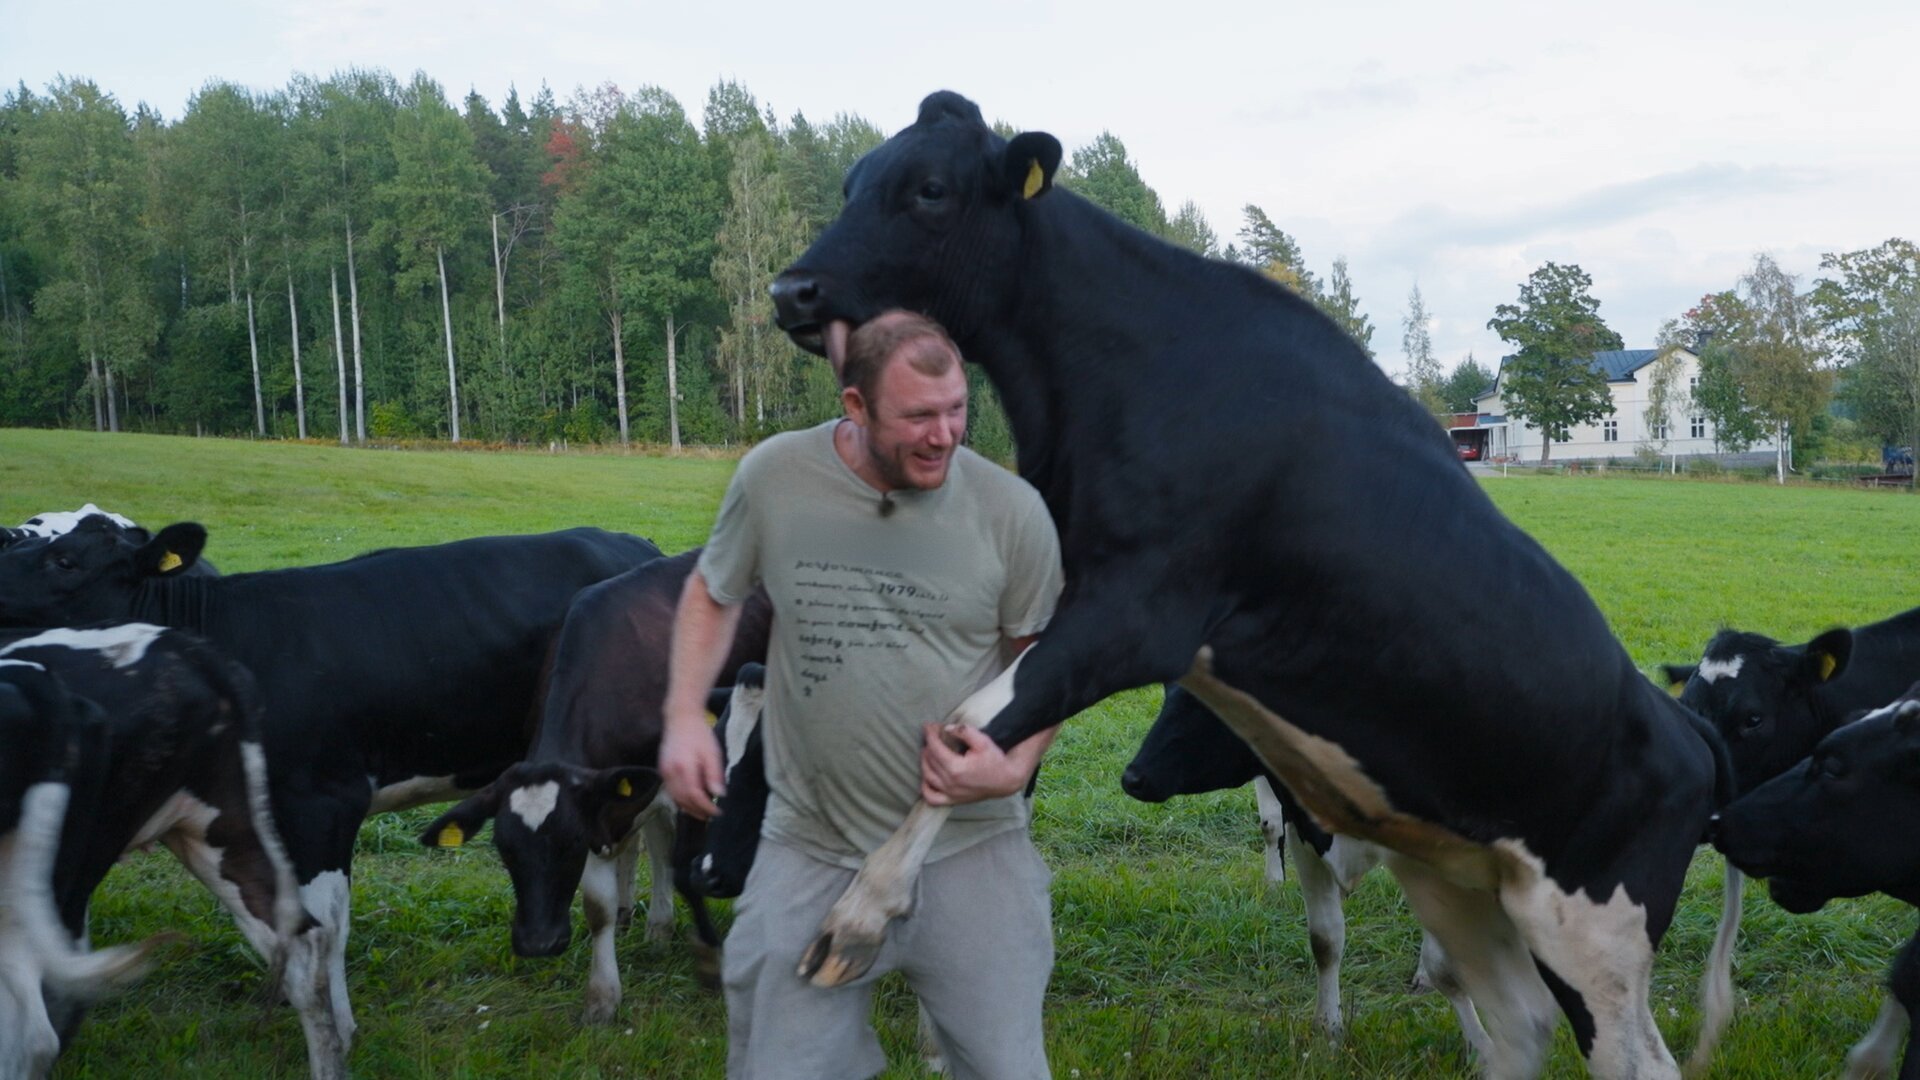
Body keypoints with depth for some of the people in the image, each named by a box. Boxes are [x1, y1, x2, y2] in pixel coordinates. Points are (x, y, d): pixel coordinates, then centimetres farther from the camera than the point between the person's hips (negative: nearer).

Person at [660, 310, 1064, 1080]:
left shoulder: (1011, 511, -9)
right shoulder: (773, 477, -7)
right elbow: (713, 593, 12)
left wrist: (1017, 765, -11)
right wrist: (685, 716, -2)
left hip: (971, 850, 0)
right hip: (810, 851, 1)